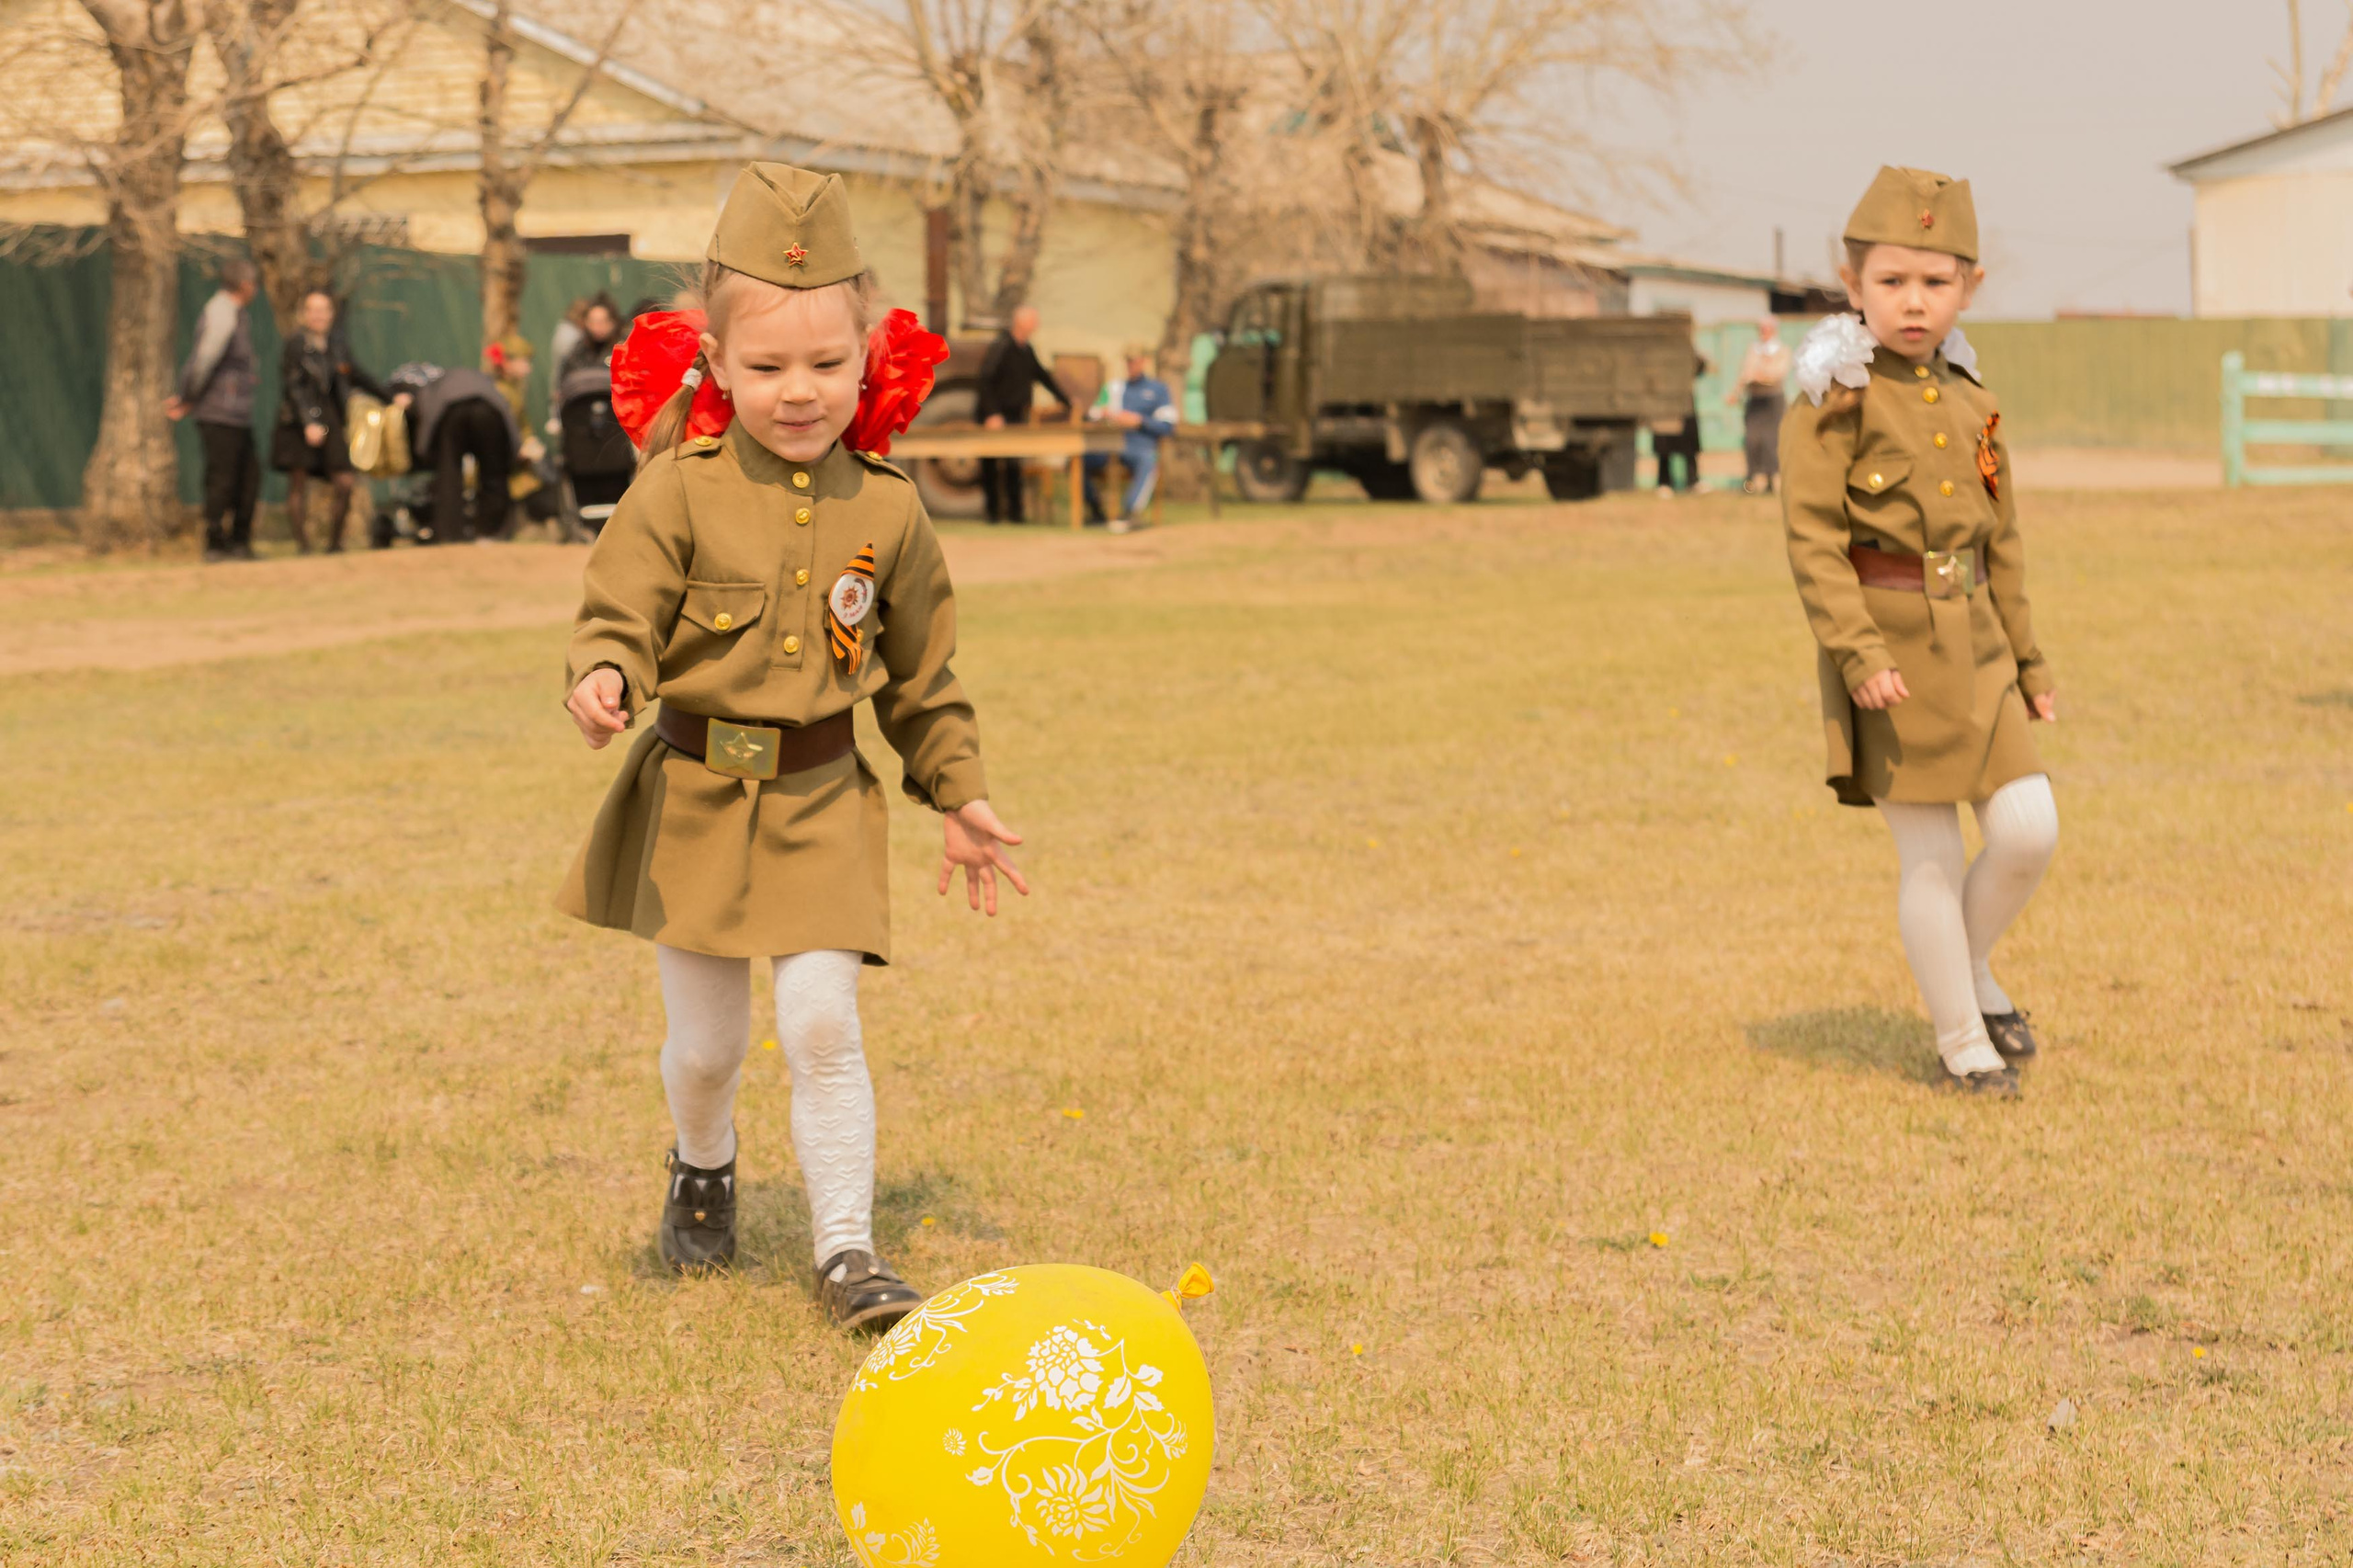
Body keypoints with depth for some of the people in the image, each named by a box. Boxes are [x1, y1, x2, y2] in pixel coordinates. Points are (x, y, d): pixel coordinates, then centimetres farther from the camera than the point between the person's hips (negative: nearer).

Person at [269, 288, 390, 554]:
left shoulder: (336, 346, 13)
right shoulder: (296, 345, -4)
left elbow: (359, 377, 24)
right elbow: (293, 388, -11)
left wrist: (390, 399, 27)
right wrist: (308, 423, -20)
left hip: (329, 421, 5)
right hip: (299, 424, -5)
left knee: (344, 482, -5)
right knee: (299, 484, -5)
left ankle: (334, 545, 7)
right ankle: (303, 549, -2)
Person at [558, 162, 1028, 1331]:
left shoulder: (886, 510, 0)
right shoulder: (678, 495, -8)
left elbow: (923, 673, 11)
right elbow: (619, 613, -10)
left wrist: (960, 799, 14)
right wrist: (603, 679, -34)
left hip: (822, 802, 1)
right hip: (695, 796, 0)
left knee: (821, 1021, -10)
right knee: (705, 1038, 10)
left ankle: (846, 1247, 1)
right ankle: (703, 1171, 42)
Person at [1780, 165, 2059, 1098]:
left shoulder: (1971, 402, 11)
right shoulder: (1835, 399, -8)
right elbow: (1811, 537, -14)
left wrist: (2028, 662, 19)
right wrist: (1856, 649, -23)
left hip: (1974, 650, 6)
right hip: (1888, 654, -6)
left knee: (2028, 830, -2)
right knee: (1930, 856, 0)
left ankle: (1970, 967, 25)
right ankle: (1961, 1043, 14)